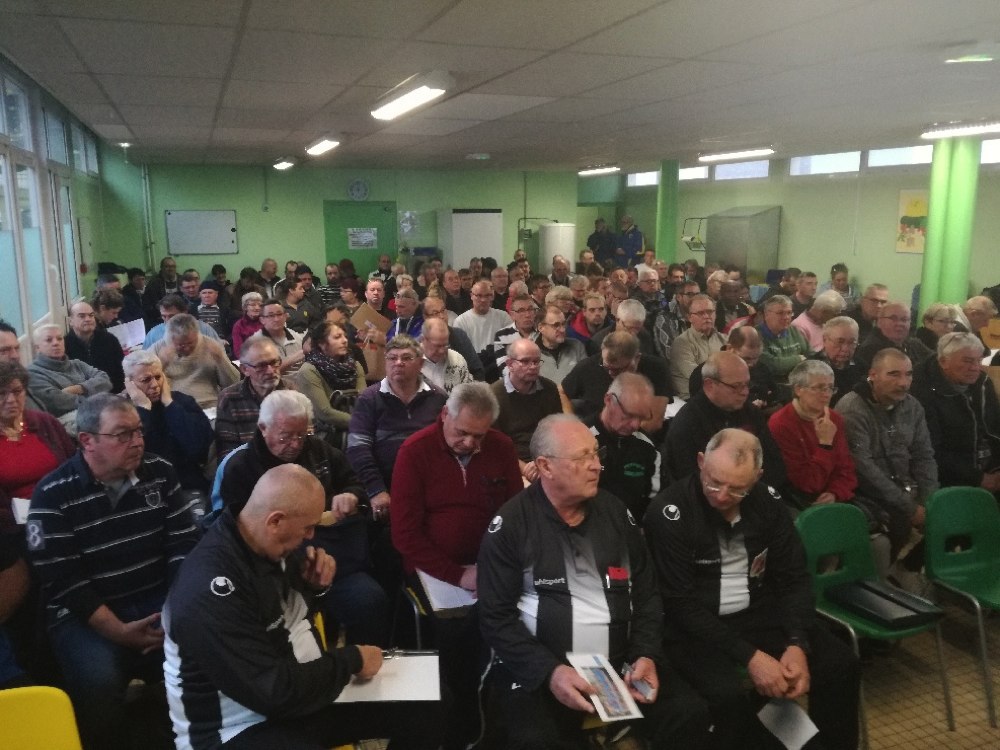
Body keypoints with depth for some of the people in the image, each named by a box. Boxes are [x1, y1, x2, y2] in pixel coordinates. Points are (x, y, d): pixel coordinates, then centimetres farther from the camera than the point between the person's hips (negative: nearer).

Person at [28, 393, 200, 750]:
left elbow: (185, 543, 0)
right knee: (99, 682, -30)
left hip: (159, 600, 3)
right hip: (84, 614, -3)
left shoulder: (160, 473, 1)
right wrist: (119, 631, -20)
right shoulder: (52, 495, -9)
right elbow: (62, 582, -13)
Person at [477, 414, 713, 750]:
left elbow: (646, 593, 13)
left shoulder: (614, 512, 6)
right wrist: (550, 671, -19)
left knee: (689, 715, -13)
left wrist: (646, 655, -2)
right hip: (537, 671, -4)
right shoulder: (511, 523, -8)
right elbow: (496, 616, -8)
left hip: (621, 664, 4)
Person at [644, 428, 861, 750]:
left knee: (841, 665, -10)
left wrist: (797, 644, -15)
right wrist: (749, 655, -24)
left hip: (759, 613, 5)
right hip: (695, 626, -5)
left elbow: (794, 578, 1)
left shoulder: (767, 502, -4)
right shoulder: (670, 512, -19)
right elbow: (681, 603, -19)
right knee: (729, 695, -31)